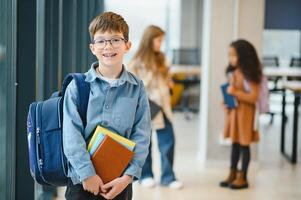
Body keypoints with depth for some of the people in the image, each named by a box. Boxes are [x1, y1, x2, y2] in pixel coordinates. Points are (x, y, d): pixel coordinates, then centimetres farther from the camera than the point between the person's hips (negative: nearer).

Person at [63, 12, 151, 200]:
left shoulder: (137, 88, 1)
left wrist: (128, 176, -11)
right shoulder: (77, 86, -3)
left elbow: (141, 135, -2)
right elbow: (71, 134, -8)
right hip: (82, 180, -1)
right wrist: (87, 173, -15)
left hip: (120, 182, 2)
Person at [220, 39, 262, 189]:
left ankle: (242, 178, 11)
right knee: (234, 143, 14)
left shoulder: (249, 75, -17)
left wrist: (236, 92, -25)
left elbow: (254, 97, -21)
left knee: (244, 145, 2)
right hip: (233, 111, 7)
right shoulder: (232, 72, 7)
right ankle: (232, 174, 22)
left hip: (245, 113, -7)